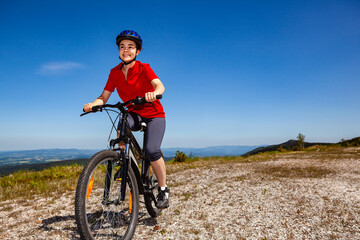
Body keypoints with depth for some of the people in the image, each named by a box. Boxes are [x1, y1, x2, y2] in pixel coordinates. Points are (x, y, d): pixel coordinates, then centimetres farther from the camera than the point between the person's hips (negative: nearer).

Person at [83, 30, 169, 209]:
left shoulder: (143, 68, -13)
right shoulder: (115, 72, -1)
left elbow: (159, 85, -31)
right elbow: (104, 97, -4)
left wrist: (153, 93, -54)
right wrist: (93, 104, -25)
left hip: (154, 115, -3)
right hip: (133, 113, 3)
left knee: (151, 150, -23)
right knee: (122, 127, -32)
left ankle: (163, 189, 1)